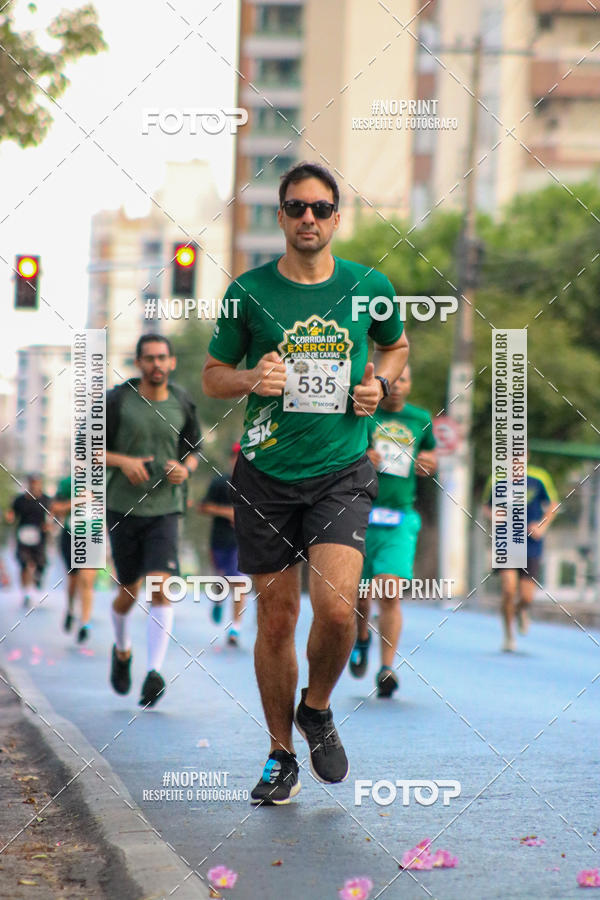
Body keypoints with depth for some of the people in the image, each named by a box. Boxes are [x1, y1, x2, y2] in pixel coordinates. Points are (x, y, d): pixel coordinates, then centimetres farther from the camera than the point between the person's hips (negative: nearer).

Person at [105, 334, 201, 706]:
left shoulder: (182, 404, 4)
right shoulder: (118, 400, -3)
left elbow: (193, 450, 18)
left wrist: (185, 469, -5)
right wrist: (123, 461, -15)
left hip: (165, 509, 0)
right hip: (123, 507, 0)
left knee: (161, 587, -16)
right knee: (129, 591, 8)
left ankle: (155, 672, -19)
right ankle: (122, 651, 38)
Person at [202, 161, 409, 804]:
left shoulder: (369, 287, 2)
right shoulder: (249, 291, 0)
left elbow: (396, 345, 22)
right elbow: (212, 376, 9)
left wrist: (379, 381, 1)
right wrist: (252, 377, -12)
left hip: (341, 471, 0)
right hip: (266, 474, 0)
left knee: (336, 609, -17)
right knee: (276, 617, 5)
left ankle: (317, 709, 14)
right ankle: (280, 754, 22)